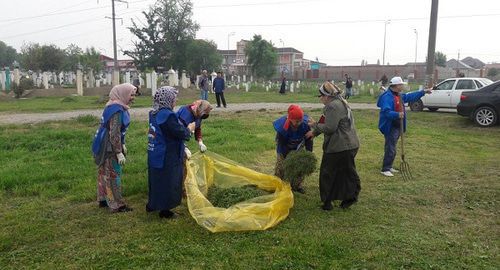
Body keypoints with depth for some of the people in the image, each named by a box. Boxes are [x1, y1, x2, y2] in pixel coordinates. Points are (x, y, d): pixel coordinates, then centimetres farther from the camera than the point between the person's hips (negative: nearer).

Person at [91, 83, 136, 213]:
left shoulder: (116, 107, 9)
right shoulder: (117, 110, -23)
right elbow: (114, 134, -26)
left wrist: (122, 145, 22)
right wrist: (119, 153, -23)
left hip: (106, 146, 10)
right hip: (109, 148, -10)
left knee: (105, 174, 18)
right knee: (113, 176, -1)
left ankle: (103, 199, 31)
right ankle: (117, 205, 8)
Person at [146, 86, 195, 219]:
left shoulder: (154, 113, 6)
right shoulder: (167, 115, -23)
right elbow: (181, 133, -22)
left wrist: (184, 128, 7)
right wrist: (189, 128, -3)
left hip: (154, 155, 9)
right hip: (167, 157, -9)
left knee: (156, 180, 21)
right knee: (167, 182, 5)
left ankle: (152, 204, 35)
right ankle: (164, 210, 17)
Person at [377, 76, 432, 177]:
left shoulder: (400, 95, 13)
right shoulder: (387, 96, -19)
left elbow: (411, 96, 29)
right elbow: (386, 111, -29)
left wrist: (423, 92, 30)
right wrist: (397, 115, -41)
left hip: (397, 126, 10)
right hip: (390, 127, -10)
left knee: (391, 148, 17)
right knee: (390, 149, -8)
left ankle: (389, 167, 26)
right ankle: (385, 169, -1)